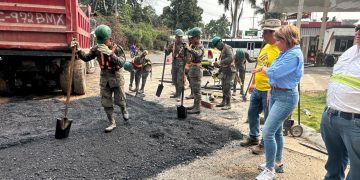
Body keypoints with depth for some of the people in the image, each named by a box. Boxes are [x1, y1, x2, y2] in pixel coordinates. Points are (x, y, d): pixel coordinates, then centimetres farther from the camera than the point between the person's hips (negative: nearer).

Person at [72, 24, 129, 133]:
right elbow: (86, 58, 0)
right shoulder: (97, 49, -5)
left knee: (119, 100, 9)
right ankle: (112, 123, 18)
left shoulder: (117, 49, -18)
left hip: (116, 78, -4)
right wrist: (78, 50, -18)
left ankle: (124, 110, 43)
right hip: (104, 78, 4)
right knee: (106, 103, 5)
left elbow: (121, 62, -34)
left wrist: (109, 53, -47)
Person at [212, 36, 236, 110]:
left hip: (229, 71, -9)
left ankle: (228, 104, -2)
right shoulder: (223, 50, 18)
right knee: (223, 87, 13)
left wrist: (219, 63, -26)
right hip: (224, 71, 9)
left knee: (227, 87, -8)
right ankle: (223, 102, 22)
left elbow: (231, 58, -26)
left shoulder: (227, 48, -10)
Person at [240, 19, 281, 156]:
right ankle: (253, 137, 36)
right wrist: (253, 83, 20)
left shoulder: (280, 50, -18)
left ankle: (265, 144, 21)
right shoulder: (265, 47, 11)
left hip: (269, 91, -9)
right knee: (252, 113, 19)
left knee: (269, 119, 6)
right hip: (257, 89, 9)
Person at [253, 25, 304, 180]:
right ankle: (278, 163, 34)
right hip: (275, 94, 10)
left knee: (267, 132, -13)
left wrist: (262, 69, -4)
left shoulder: (294, 54, -20)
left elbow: (274, 73, -24)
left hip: (285, 97, -10)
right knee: (277, 131, 18)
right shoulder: (285, 53, 9)